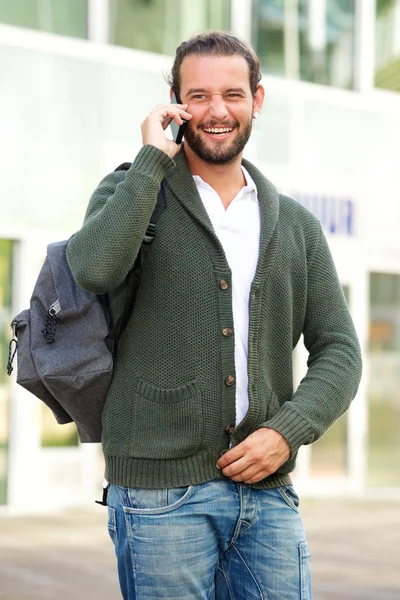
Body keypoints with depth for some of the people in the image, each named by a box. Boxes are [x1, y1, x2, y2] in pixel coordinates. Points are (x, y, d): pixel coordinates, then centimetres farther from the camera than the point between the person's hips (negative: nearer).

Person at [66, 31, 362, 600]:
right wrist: (154, 158, -11)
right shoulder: (131, 192, 4)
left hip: (268, 492, 3)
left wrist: (288, 429, -6)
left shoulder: (295, 225, 14)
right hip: (160, 495, -3)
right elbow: (95, 269, -18)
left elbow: (339, 349, 11)